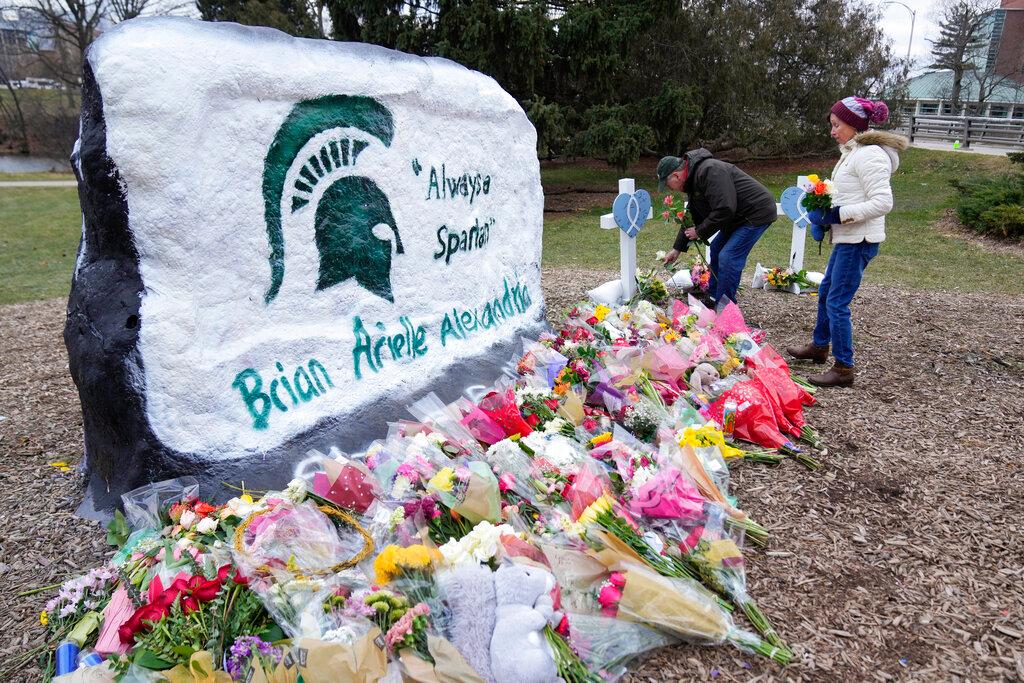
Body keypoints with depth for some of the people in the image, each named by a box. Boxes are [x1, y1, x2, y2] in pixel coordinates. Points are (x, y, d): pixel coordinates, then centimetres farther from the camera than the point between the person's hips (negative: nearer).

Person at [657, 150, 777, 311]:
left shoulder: (710, 171, -26)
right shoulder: (693, 180, 8)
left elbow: (724, 210, -31)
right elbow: (692, 218, 16)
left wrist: (700, 232, -18)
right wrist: (677, 248, 16)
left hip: (757, 212, -11)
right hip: (739, 216, 11)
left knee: (728, 257, -15)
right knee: (716, 249, 17)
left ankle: (724, 308, -4)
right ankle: (713, 298, 29)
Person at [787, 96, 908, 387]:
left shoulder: (870, 155, -17)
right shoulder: (854, 152, 13)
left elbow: (883, 203, -23)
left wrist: (839, 214, -21)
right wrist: (825, 210, 7)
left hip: (859, 241, -10)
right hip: (847, 238, 11)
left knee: (837, 302, -7)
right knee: (825, 291, 21)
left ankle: (844, 368, 3)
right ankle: (819, 346, 39)